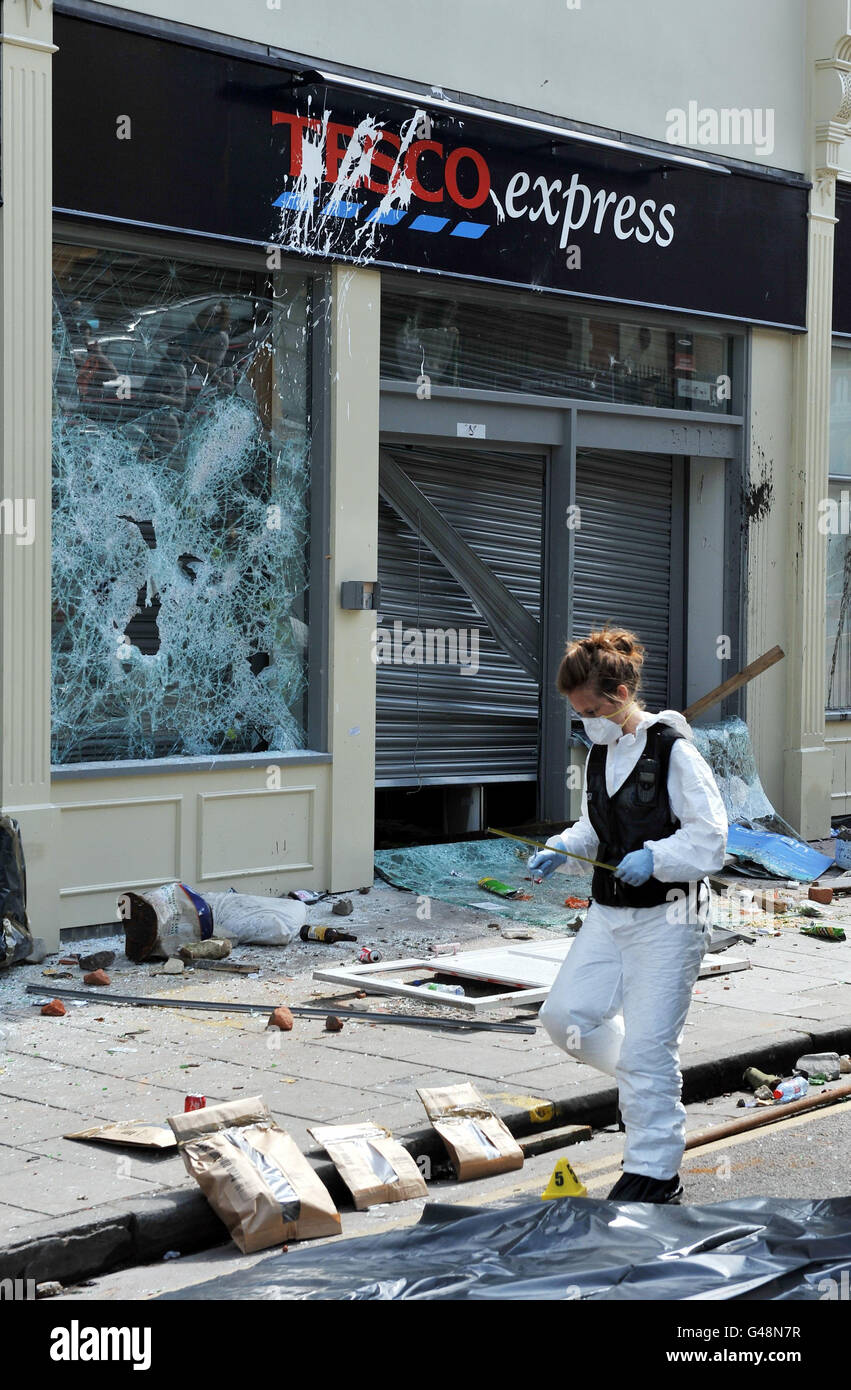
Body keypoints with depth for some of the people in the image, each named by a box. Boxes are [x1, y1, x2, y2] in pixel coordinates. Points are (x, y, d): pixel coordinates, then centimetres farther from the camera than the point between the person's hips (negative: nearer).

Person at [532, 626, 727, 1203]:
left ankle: (654, 1172, 7)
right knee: (565, 1015, 4)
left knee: (646, 1049, -6)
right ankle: (650, 1084, 27)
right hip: (609, 913, 8)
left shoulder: (675, 753, -14)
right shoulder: (601, 754, 10)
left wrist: (654, 858, -28)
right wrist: (563, 849, 3)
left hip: (666, 920, -8)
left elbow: (710, 840, -15)